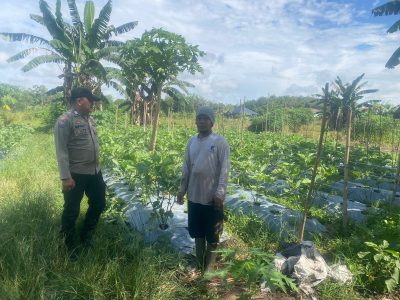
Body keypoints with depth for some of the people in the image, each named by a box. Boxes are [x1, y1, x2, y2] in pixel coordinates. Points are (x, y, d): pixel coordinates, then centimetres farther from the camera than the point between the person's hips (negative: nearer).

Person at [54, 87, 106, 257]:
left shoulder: (90, 119, 11)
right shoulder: (65, 121, -14)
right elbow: (61, 151, -17)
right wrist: (65, 177, -20)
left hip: (95, 172, 8)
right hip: (76, 175, -8)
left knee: (99, 204, 19)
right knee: (71, 212, 8)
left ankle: (86, 237, 40)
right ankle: (70, 247, 27)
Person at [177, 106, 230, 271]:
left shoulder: (220, 142, -8)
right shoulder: (191, 141, 8)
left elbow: (224, 170, -12)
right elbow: (186, 168, 12)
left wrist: (220, 192, -18)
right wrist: (182, 189, 10)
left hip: (212, 197, -5)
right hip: (194, 196, 6)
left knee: (212, 234, 7)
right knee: (197, 232, 18)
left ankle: (209, 268, 23)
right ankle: (199, 265, 35)